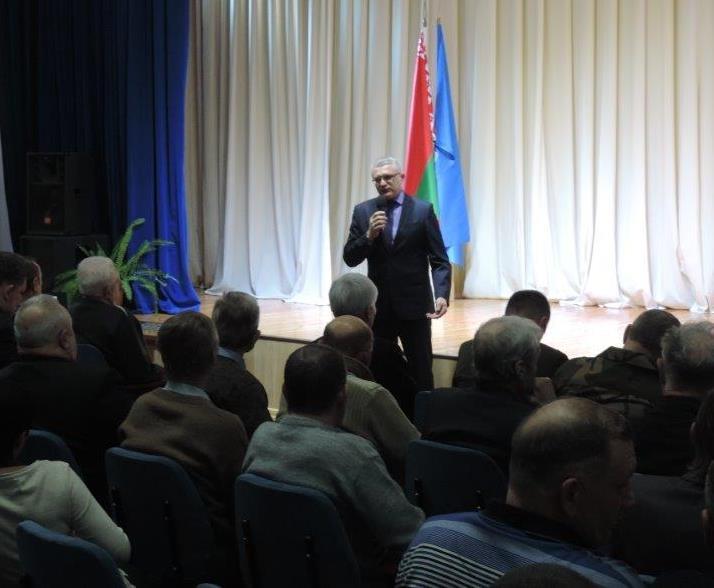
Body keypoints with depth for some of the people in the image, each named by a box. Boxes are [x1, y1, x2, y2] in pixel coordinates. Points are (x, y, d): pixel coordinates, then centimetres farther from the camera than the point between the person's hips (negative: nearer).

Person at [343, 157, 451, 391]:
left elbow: (439, 260, -3)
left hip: (415, 304, -2)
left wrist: (442, 295, -18)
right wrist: (369, 235, -15)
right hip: (378, 306, 2)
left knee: (421, 371, 3)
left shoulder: (423, 210, -2)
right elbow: (350, 259, 2)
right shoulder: (363, 211, 5)